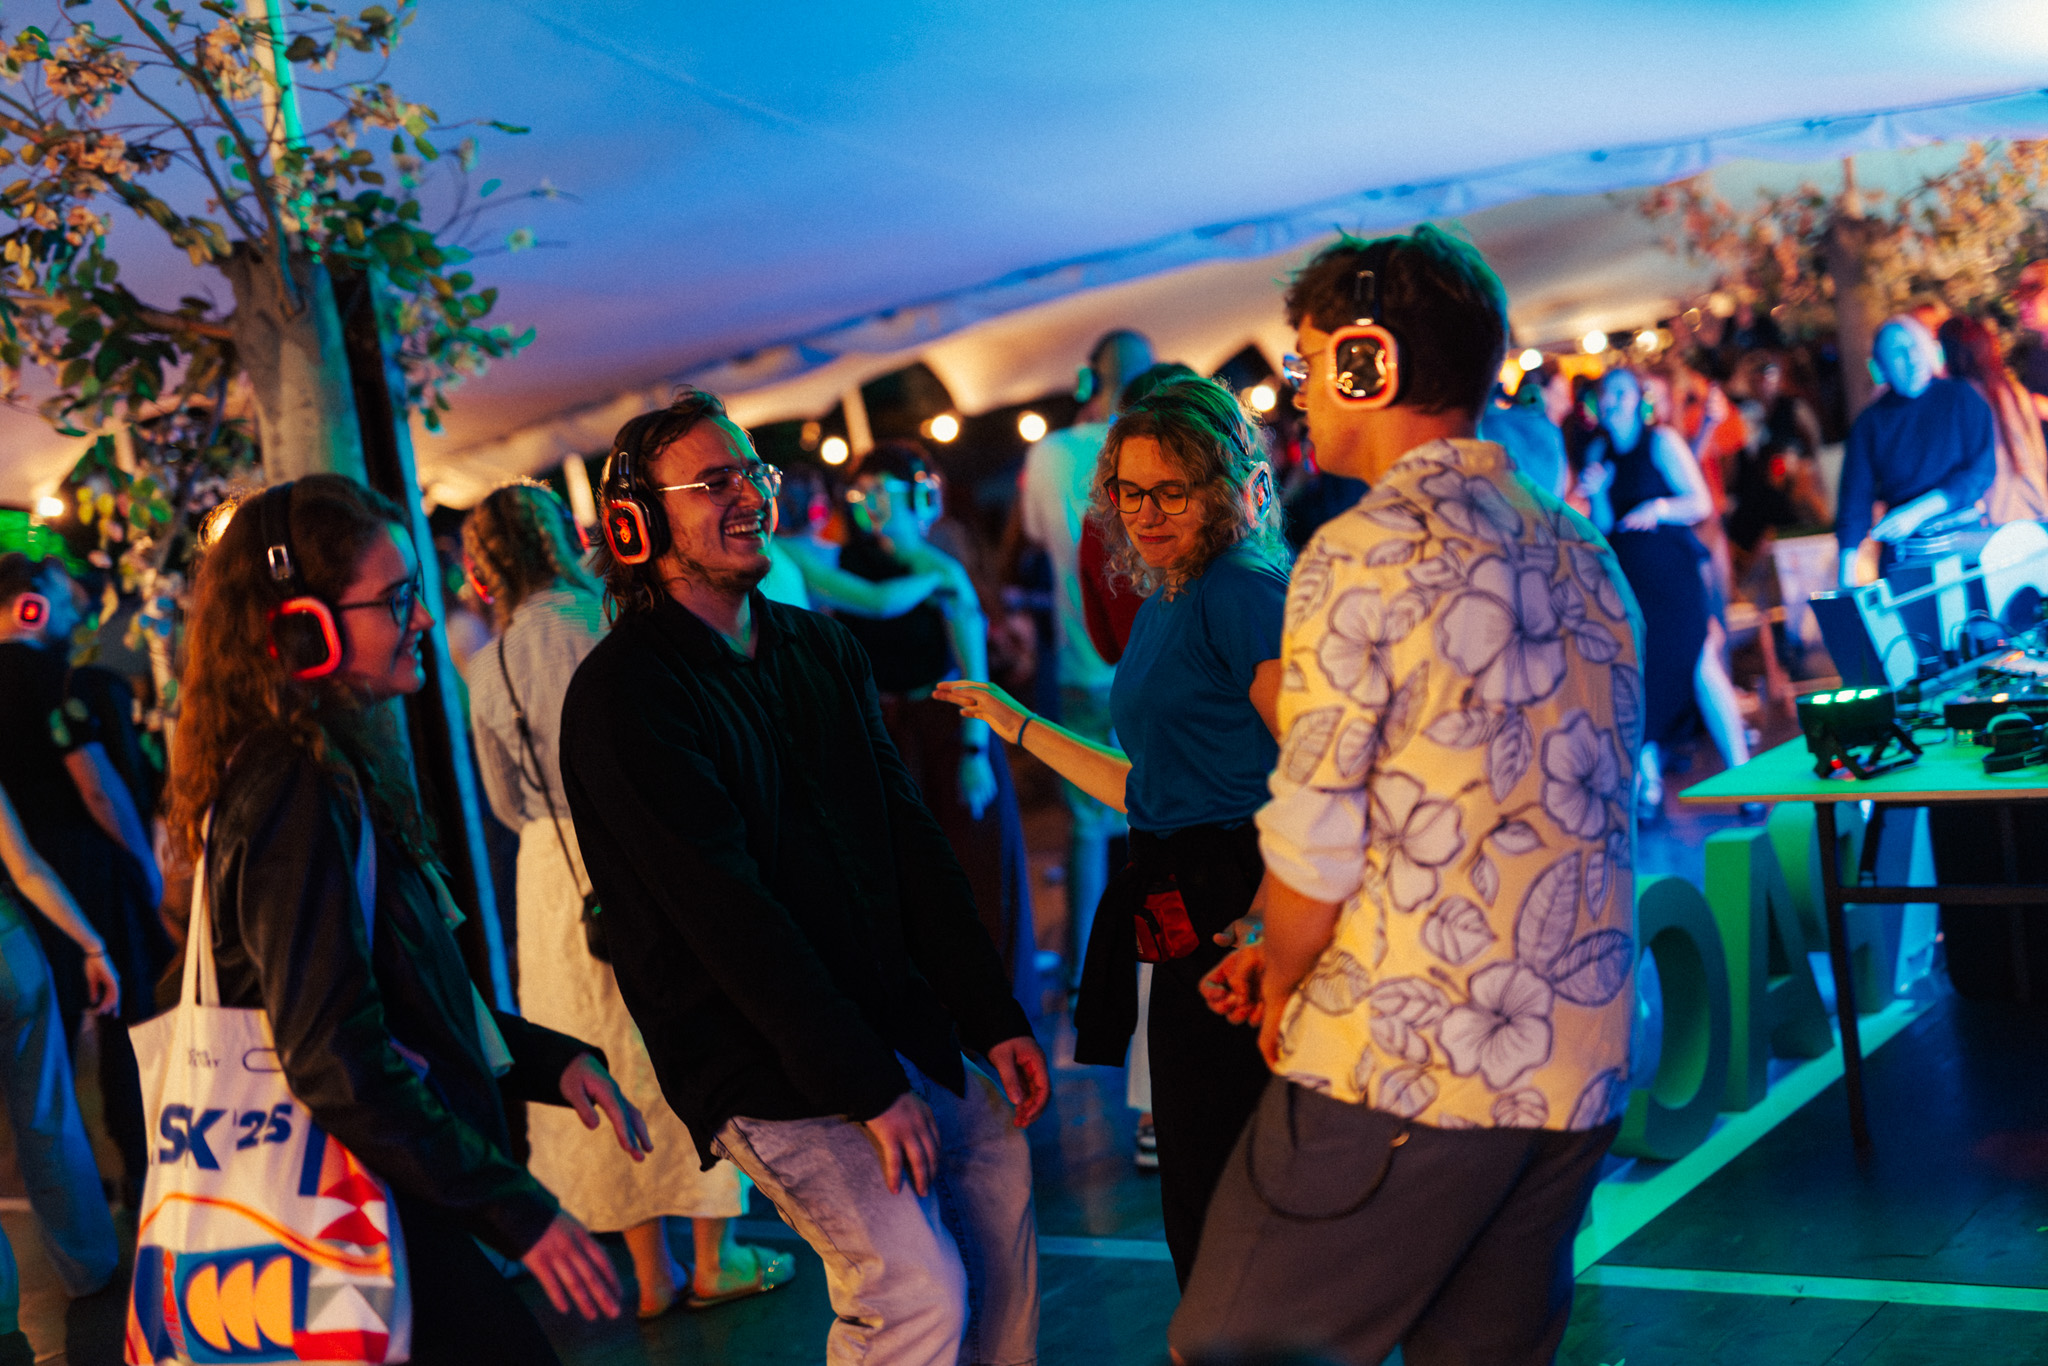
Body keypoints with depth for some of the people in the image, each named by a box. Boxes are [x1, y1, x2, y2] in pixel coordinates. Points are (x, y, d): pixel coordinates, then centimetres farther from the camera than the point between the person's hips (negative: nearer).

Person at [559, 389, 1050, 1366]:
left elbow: (909, 836, 12)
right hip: (770, 1067, -7)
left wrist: (994, 1016, 5)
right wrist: (868, 1086, -19)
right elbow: (727, 912, -18)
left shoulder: (820, 649, 10)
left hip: (900, 1020, 7)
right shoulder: (621, 694, -13)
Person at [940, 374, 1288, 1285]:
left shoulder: (1242, 592, -9)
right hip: (1185, 936, 9)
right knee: (1200, 1211, 14)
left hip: (1232, 925, -9)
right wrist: (1013, 722, 29)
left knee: (1219, 1215, -4)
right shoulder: (1159, 610, 18)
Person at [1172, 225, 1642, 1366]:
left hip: (1402, 1067, -7)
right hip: (1578, 1066, 8)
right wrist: (1294, 954, 18)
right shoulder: (1583, 556, 12)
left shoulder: (1365, 554, -11)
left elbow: (1314, 846, -12)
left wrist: (1284, 990, 8)